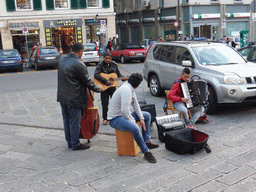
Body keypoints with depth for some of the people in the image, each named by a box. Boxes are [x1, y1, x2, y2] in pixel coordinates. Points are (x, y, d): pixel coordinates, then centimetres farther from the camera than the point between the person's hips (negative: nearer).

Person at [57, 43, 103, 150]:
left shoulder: (62, 60, 6)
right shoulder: (78, 64, -18)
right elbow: (87, 81, -12)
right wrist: (98, 89, 3)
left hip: (62, 97, 8)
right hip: (74, 98, -8)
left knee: (66, 120, 17)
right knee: (74, 122, 4)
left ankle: (69, 142, 30)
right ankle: (75, 144, 15)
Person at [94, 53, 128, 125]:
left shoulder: (114, 65, 8)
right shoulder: (100, 66, -6)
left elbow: (118, 74, 13)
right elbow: (96, 75, -21)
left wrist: (123, 78, -7)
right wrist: (105, 81, -27)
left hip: (112, 86, 3)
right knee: (104, 103, 3)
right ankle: (105, 118, 16)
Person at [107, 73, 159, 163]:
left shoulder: (130, 89, 7)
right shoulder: (126, 90, -26)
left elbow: (135, 104, 14)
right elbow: (124, 110, -33)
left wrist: (141, 118, 6)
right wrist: (132, 120, -18)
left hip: (125, 115, 11)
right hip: (115, 119, -11)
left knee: (147, 115, 14)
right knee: (134, 128, -37)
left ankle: (146, 141, 13)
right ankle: (146, 152, -22)